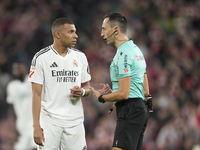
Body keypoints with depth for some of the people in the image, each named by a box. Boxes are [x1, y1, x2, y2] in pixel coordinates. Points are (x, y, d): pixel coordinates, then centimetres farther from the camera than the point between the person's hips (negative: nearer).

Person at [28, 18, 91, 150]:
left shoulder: (80, 57, 10)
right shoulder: (41, 58, -4)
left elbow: (87, 87, 18)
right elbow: (37, 94, -6)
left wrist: (82, 92, -8)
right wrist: (36, 127, -13)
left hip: (75, 121, 4)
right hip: (49, 120, -4)